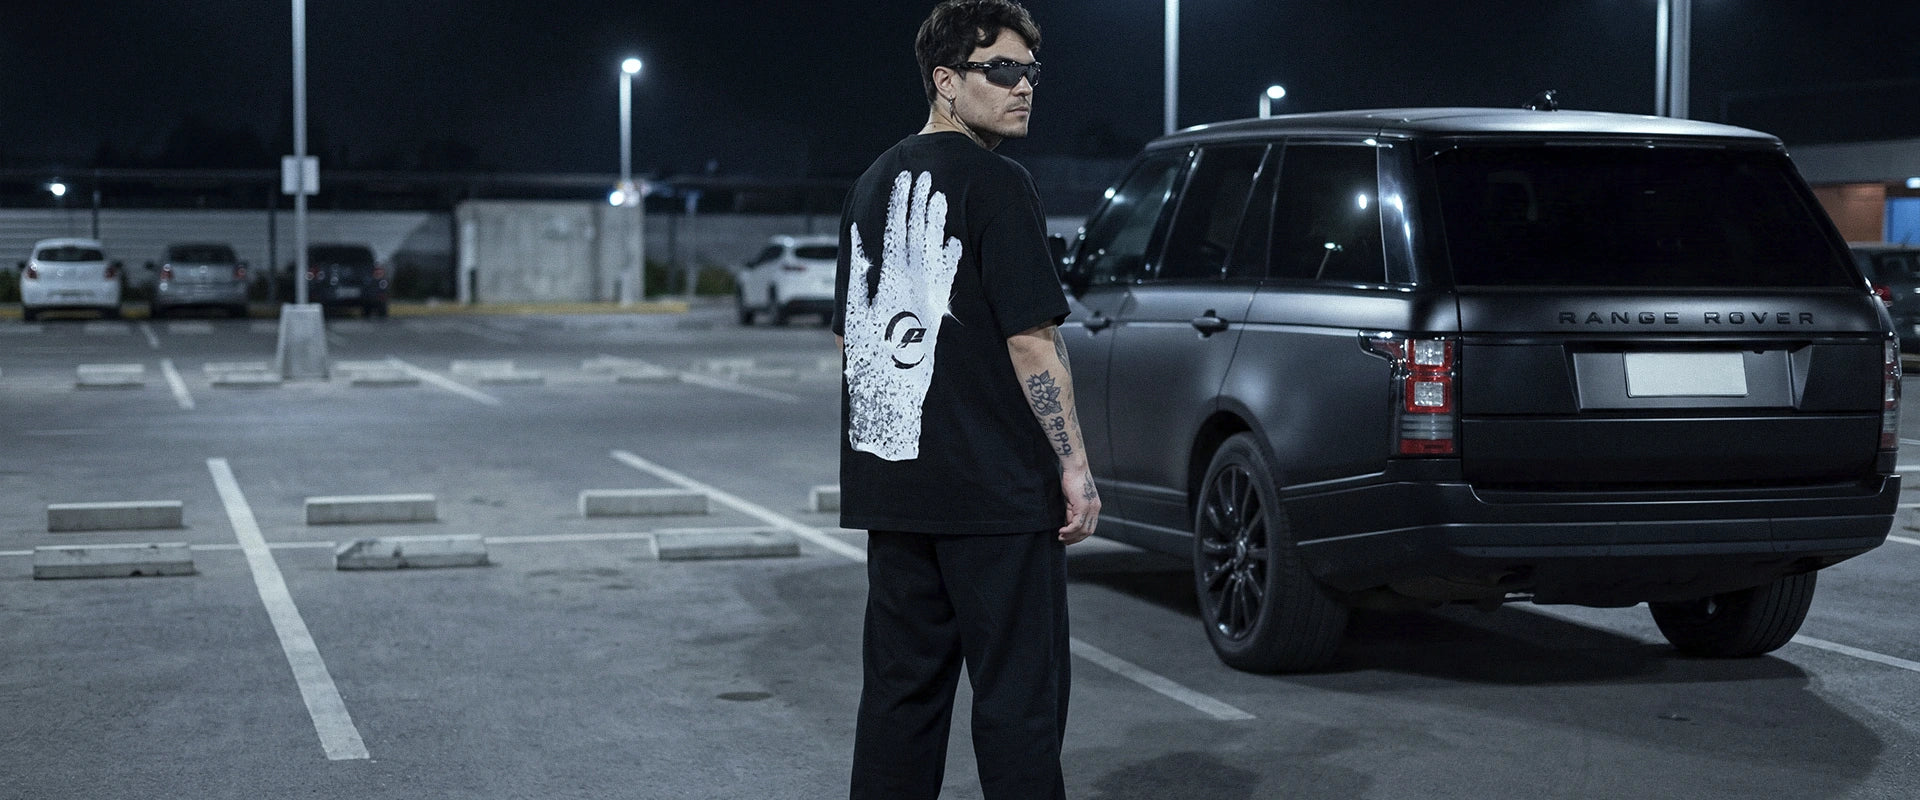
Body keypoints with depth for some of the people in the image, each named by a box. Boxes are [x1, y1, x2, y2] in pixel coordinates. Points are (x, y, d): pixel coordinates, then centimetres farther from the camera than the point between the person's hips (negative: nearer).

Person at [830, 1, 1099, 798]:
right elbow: (1031, 340, -14)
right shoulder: (995, 183, -10)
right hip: (996, 491, -7)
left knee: (901, 686, 13)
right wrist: (1075, 465, -9)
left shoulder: (873, 184, 14)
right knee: (1019, 697, -1)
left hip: (892, 484, 7)